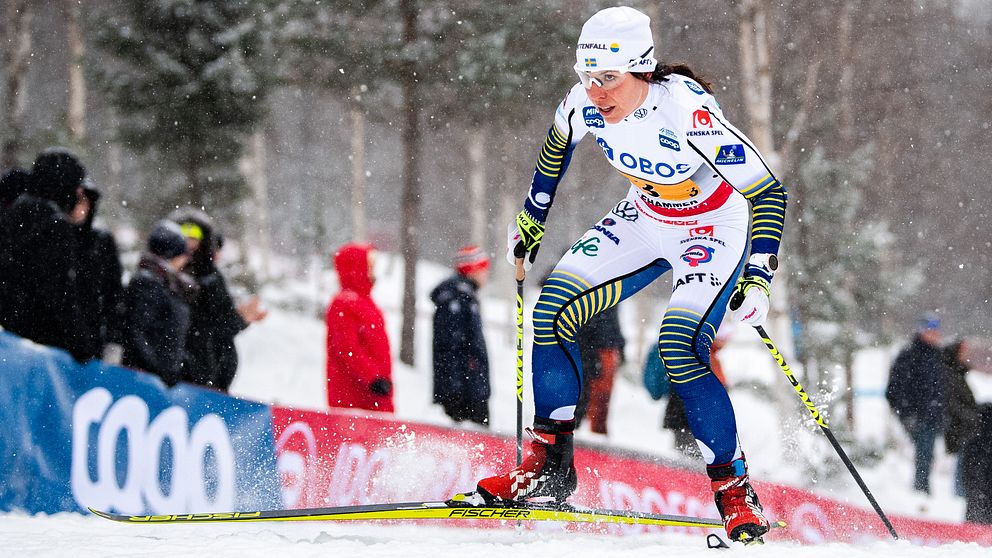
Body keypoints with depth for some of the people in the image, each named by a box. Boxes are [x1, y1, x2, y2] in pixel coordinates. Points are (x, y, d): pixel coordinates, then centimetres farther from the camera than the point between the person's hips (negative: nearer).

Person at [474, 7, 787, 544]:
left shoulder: (688, 111, -35)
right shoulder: (584, 104, -18)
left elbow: (769, 191, -30)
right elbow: (557, 143, 9)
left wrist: (758, 277, -38)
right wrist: (531, 217, 15)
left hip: (714, 231, -6)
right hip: (644, 218, 6)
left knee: (679, 347, -25)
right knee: (553, 310, -7)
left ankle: (737, 494, -14)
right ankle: (548, 465, 3)